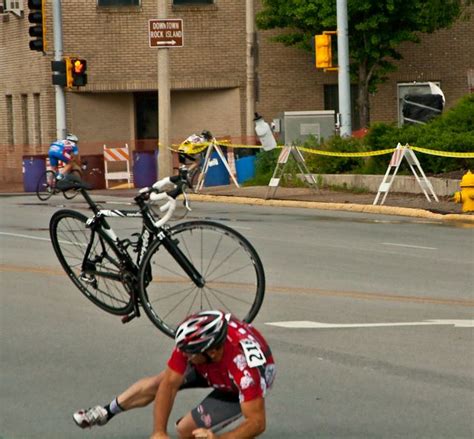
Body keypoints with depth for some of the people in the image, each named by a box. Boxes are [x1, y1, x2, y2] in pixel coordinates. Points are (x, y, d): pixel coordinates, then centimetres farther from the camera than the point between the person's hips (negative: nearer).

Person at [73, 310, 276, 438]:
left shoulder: (246, 365, -46)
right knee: (157, 383, -1)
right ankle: (105, 412, 26)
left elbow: (257, 422, -42)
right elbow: (170, 384, -26)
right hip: (212, 368, 4)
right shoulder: (191, 338, -34)